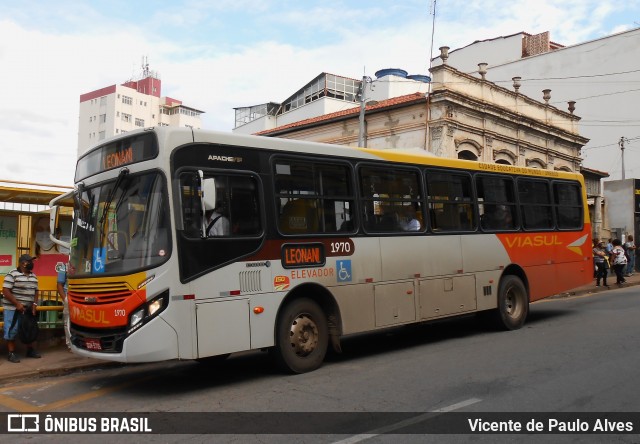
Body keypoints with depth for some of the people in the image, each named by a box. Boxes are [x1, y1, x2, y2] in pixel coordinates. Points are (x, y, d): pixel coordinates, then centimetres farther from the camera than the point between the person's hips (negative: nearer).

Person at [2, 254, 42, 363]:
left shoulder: (33, 276, 11)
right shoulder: (12, 275, -12)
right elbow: (5, 291, -16)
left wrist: (34, 304, 3)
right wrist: (17, 304, -20)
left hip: (28, 309, 7)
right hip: (13, 309, -7)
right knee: (12, 330, -3)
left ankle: (30, 350, 26)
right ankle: (11, 353, 5)